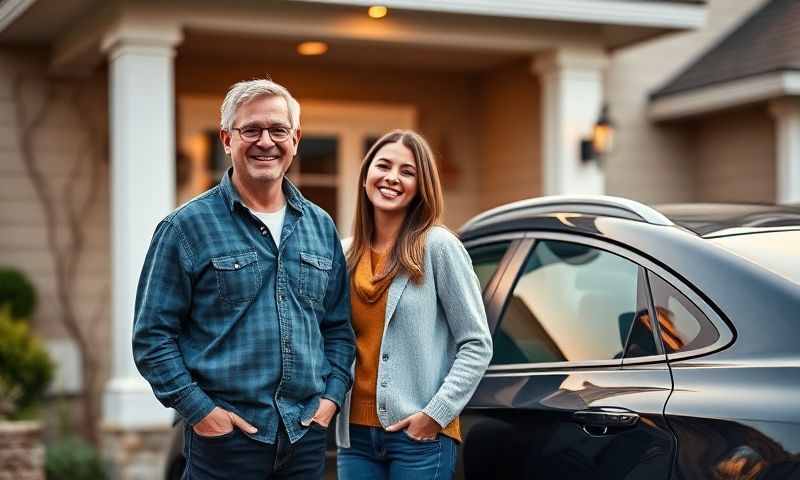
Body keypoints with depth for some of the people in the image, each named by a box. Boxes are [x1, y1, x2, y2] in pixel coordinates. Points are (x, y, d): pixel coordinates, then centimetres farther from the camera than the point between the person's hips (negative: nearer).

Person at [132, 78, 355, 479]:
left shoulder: (320, 226, 11)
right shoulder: (187, 227, -3)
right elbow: (152, 335, -5)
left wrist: (332, 394, 3)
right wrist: (198, 409, -12)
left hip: (307, 435, 4)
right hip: (224, 434, -4)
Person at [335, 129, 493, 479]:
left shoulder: (437, 246, -6)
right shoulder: (350, 255, 10)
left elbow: (477, 345, -7)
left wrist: (436, 413, -13)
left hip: (420, 436, -5)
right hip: (355, 434, 5)